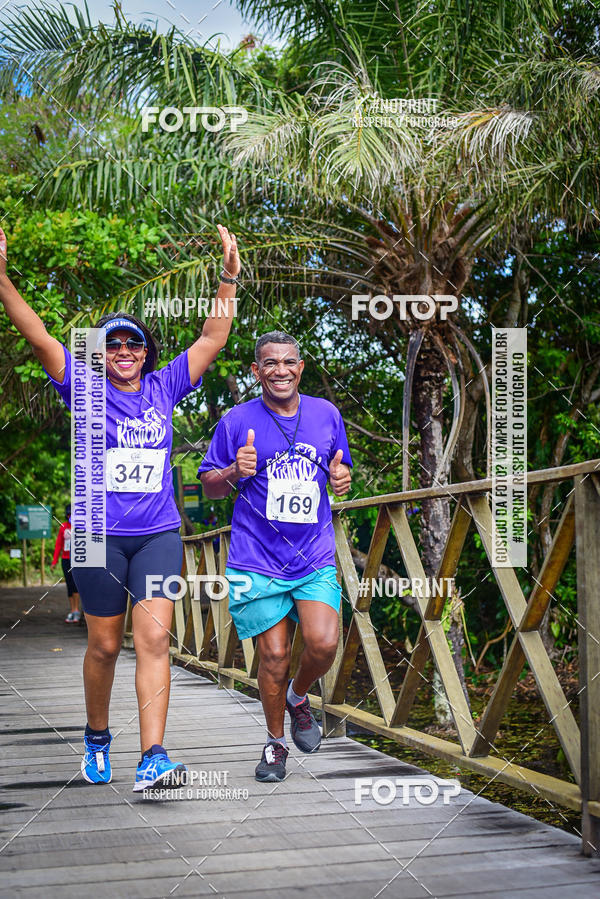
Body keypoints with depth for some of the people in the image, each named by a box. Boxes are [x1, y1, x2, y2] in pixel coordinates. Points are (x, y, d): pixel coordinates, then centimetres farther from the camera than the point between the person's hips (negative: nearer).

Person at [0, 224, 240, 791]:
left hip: (158, 534, 1)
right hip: (100, 536, -1)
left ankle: (152, 757, -16)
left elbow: (213, 339, 12)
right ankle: (97, 737, 31)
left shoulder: (165, 387, 10)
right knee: (104, 645, 7)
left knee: (154, 638, -11)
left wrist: (229, 280, 4)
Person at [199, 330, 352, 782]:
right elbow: (209, 486, 4)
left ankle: (298, 698, 20)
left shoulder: (326, 414, 6)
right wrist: (235, 472, -17)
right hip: (258, 561, -2)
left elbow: (341, 469, 20)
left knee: (324, 643, -14)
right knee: (274, 655, 0)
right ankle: (275, 743, 23)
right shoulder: (237, 420, -2)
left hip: (315, 558, 2)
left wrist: (341, 478, -4)